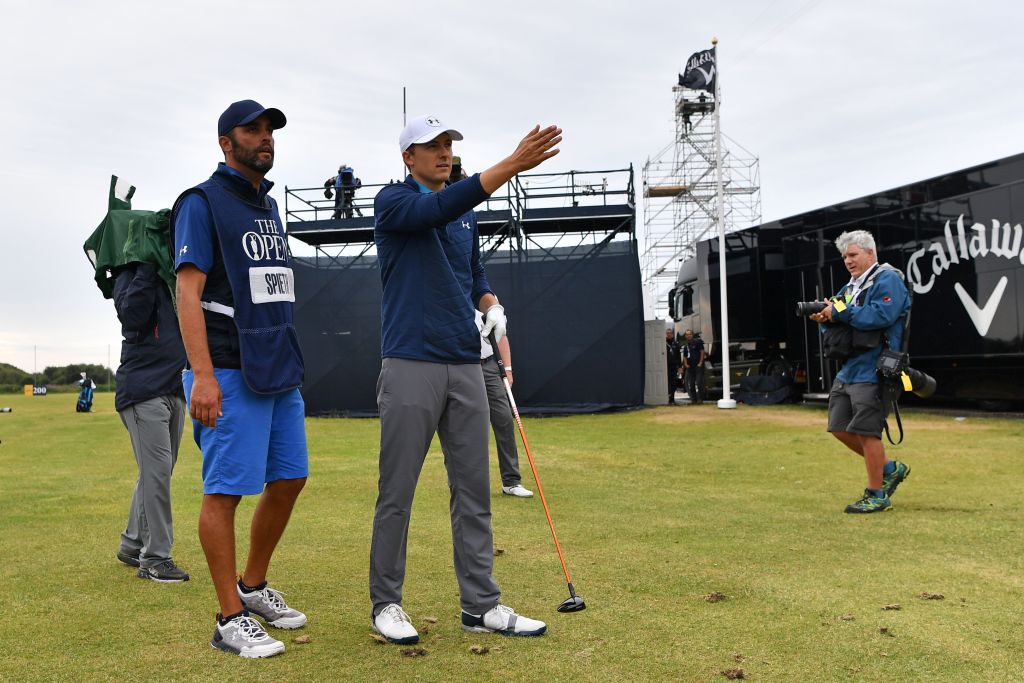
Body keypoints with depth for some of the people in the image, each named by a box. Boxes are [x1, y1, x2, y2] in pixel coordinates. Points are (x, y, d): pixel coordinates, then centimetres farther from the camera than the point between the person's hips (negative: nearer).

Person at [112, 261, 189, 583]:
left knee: (158, 472, 13)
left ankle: (133, 543, 26)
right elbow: (131, 314, -21)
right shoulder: (131, 273, -3)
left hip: (176, 389, 7)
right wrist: (148, 265, -20)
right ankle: (155, 557, -2)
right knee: (156, 472, -9)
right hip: (143, 389, -7)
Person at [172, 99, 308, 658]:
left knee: (289, 478, 12)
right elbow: (188, 291, -14)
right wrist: (202, 375, -23)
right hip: (230, 374, -8)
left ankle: (253, 588, 29)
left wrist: (289, 361, 16)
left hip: (279, 371, 9)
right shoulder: (203, 202, -5)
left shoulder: (269, 207, 19)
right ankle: (231, 619, 5)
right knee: (225, 490, -3)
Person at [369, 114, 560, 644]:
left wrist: (492, 305, 0)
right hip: (411, 365, -6)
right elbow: (439, 208, -23)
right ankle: (386, 603, 15)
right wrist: (512, 164, -31)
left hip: (466, 366, 6)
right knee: (396, 494, 1)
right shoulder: (393, 201, -3)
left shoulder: (466, 216, 17)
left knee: (473, 490, 7)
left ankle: (481, 605, 14)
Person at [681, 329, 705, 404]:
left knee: (699, 382, -9)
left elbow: (702, 352, -6)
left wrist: (700, 362, -11)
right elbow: (684, 356, 21)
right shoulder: (686, 346, 15)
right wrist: (686, 364, 5)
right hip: (690, 367, 7)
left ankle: (700, 399, -4)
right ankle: (693, 399, 14)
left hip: (698, 366, -6)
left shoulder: (697, 342, -3)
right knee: (690, 384, 7)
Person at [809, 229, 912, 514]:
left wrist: (840, 312, -17)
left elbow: (881, 315, -23)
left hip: (872, 370, -9)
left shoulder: (888, 279, -7)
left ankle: (876, 496, 6)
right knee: (840, 427, 10)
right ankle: (889, 469, 25)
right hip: (848, 369, 9)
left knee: (865, 432, -6)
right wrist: (826, 318, -4)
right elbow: (840, 321, 18)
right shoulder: (851, 286, 19)